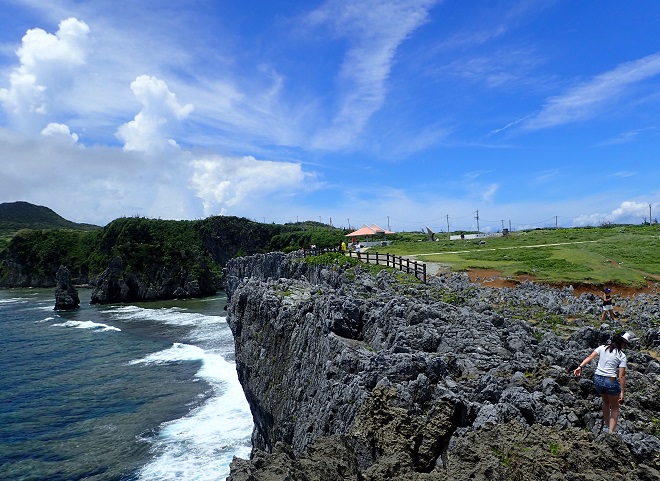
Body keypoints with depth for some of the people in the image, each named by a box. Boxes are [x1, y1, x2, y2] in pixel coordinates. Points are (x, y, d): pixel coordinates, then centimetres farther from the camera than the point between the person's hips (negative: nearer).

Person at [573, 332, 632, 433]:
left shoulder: (602, 348, 6)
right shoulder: (622, 356, -3)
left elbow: (590, 357, -6)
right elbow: (621, 376, -6)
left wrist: (580, 366, -11)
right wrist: (622, 391, -3)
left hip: (597, 379, 4)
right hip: (610, 382, -4)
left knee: (606, 402, 31)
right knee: (615, 407, 19)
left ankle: (606, 426, 40)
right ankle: (611, 431, 12)